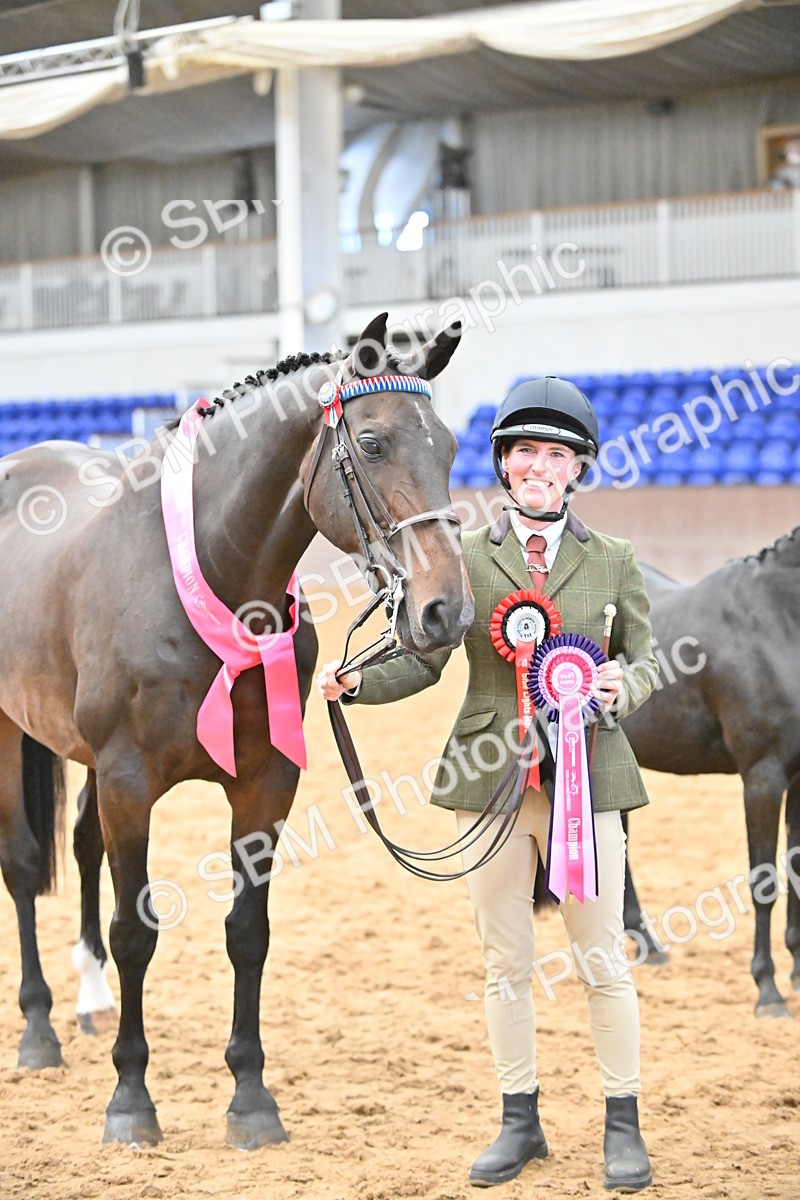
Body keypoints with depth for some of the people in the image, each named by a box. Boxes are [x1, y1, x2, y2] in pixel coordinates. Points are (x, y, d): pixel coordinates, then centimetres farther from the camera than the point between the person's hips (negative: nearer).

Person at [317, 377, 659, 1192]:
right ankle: (520, 1122, 21)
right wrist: (356, 682, -16)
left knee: (602, 959, 4)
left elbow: (643, 658, 8)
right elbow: (423, 660, 1)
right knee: (505, 962, 8)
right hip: (490, 780, 1)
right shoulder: (464, 559, 2)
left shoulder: (612, 562, 3)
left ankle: (622, 1125, 15)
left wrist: (622, 685, -14)